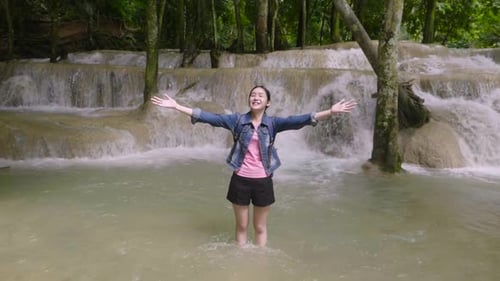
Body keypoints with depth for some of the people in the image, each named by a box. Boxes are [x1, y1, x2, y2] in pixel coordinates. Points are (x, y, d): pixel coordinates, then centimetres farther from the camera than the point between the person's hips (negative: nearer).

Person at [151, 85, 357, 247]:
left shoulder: (272, 123, -1)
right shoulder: (237, 120, -1)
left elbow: (299, 121, -13)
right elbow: (208, 117, -6)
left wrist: (331, 111, -24)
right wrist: (176, 106, -12)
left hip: (262, 180, 0)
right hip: (240, 180, 0)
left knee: (260, 227, 13)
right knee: (241, 226, 14)